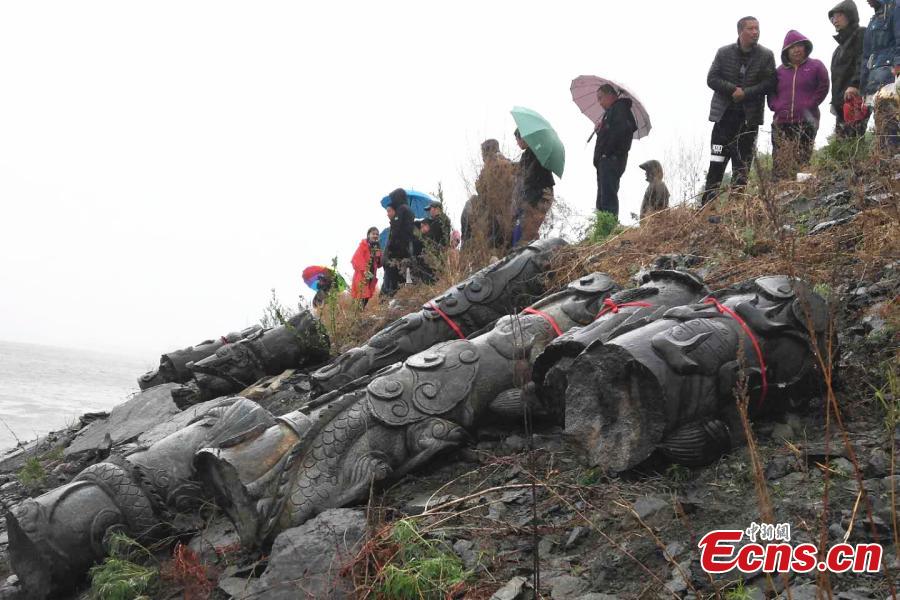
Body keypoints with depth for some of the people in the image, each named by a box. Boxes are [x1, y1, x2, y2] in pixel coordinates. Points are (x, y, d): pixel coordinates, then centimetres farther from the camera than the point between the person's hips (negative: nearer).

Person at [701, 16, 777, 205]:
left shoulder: (766, 55, 2)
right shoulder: (724, 52, 3)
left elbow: (770, 82, -3)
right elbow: (712, 79, -1)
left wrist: (746, 93, -15)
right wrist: (733, 89, -15)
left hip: (750, 116, 0)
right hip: (724, 113, 0)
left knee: (742, 165, 3)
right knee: (716, 162, -3)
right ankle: (707, 206, 0)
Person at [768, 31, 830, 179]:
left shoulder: (815, 66, 9)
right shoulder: (780, 70, 17)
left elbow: (823, 87, 5)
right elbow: (771, 92, 18)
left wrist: (810, 104, -5)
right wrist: (776, 105, 0)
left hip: (806, 123, -2)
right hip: (782, 124, 2)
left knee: (803, 161, -9)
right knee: (781, 164, -6)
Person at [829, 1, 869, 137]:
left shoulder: (861, 34, 3)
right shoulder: (842, 43, 30)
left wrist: (855, 84, -27)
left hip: (854, 96, -9)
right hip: (841, 100, 9)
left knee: (854, 140, -20)